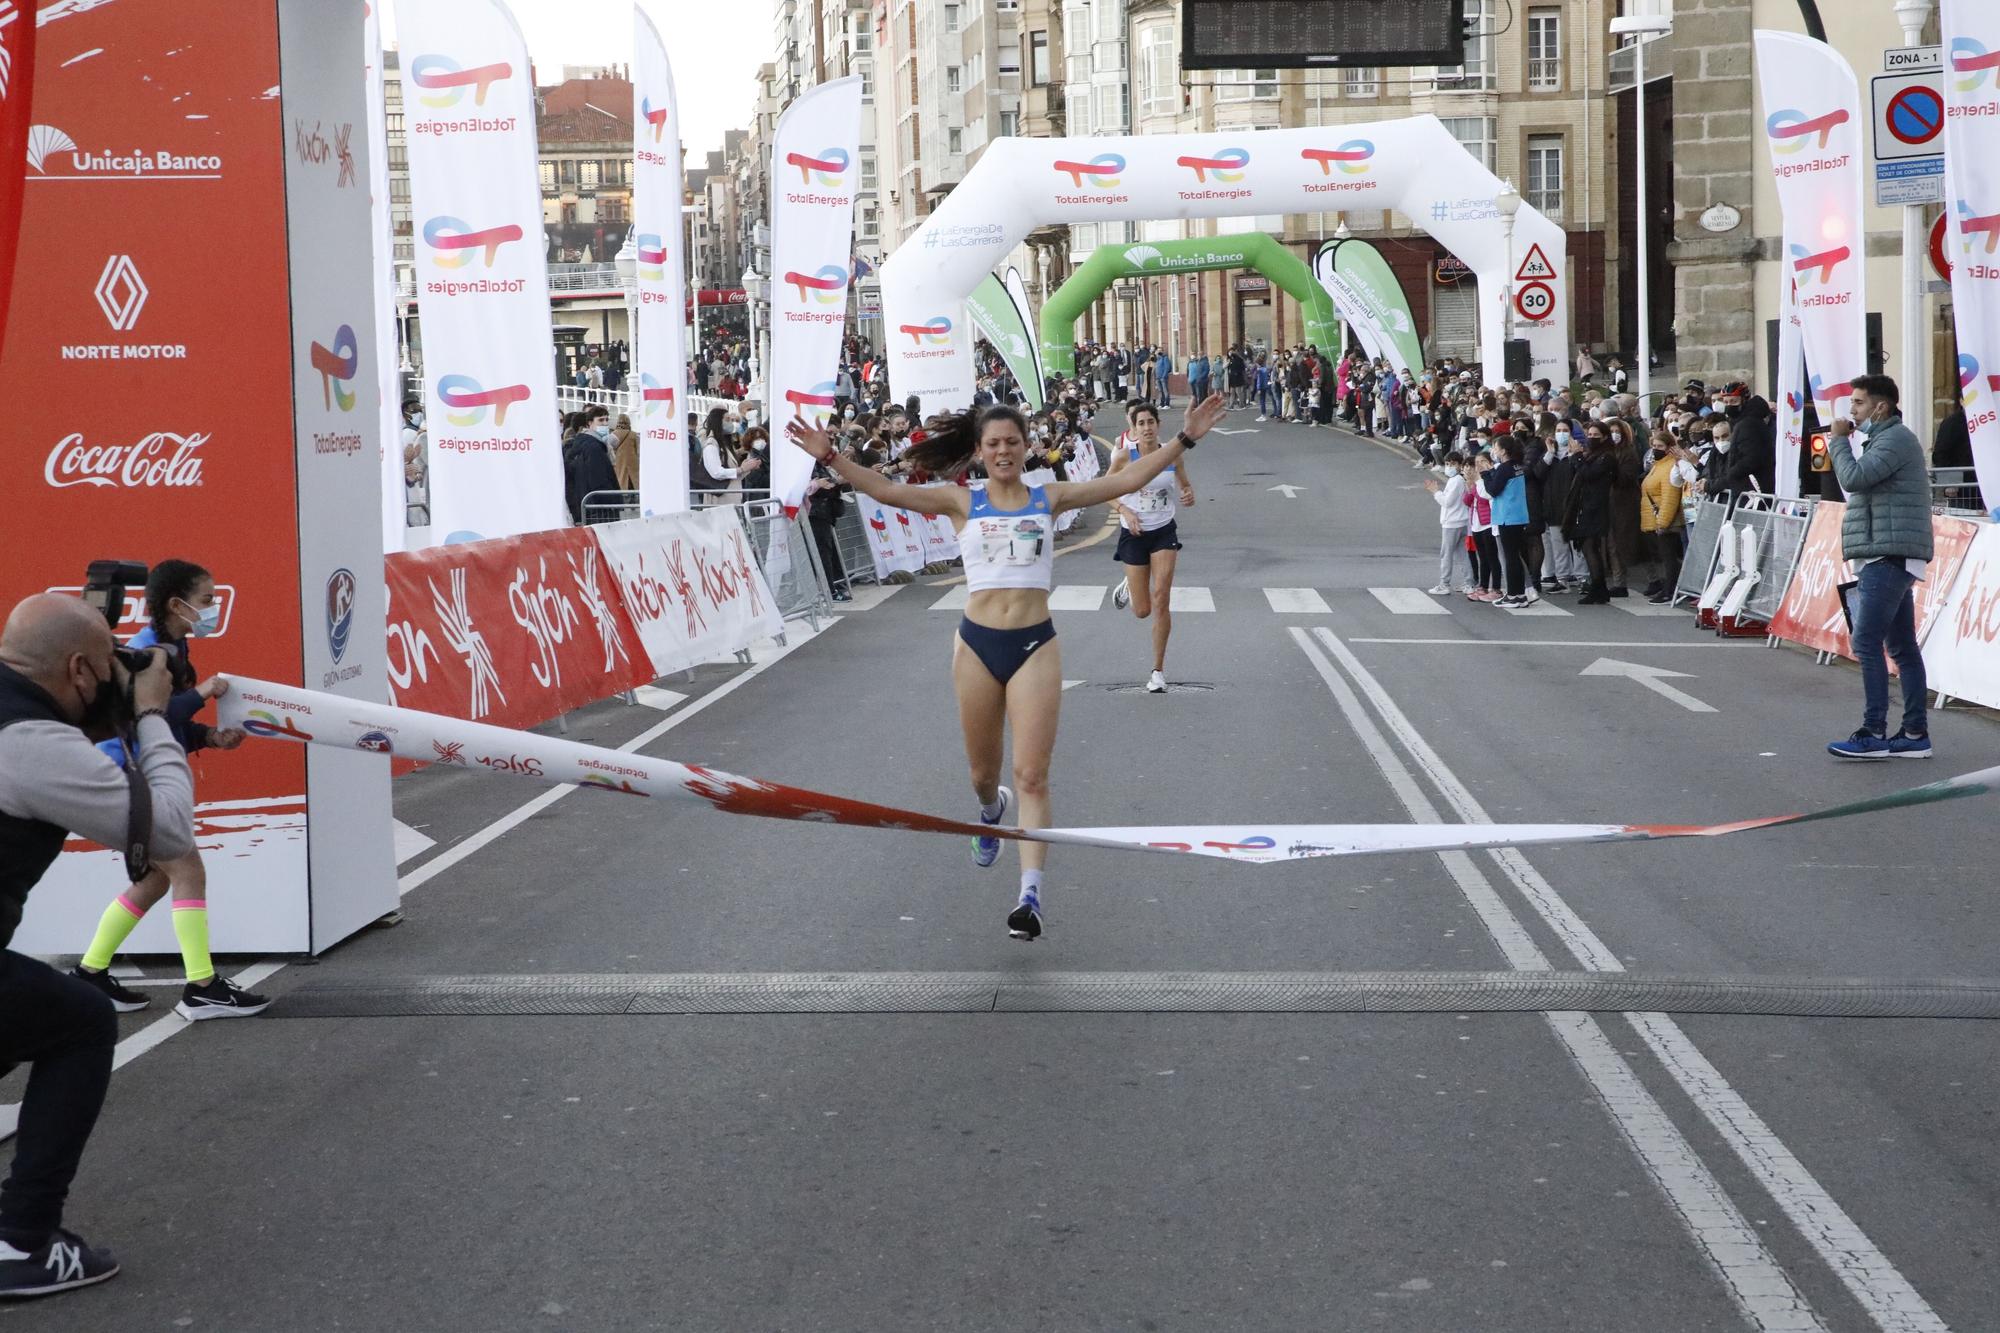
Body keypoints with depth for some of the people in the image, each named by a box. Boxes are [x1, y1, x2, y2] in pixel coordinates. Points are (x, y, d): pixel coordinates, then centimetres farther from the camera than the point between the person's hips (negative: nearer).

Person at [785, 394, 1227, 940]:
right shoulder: (962, 502, 5)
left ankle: (1030, 896, -14)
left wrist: (1184, 439, -5)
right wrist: (831, 458, -15)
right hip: (977, 644, 1)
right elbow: (886, 490, -3)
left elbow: (1127, 479, 2)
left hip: (1035, 646, -1)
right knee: (983, 772, 15)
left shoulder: (1049, 499, 6)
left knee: (1032, 776, -9)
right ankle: (991, 812, 53)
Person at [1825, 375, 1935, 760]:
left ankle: (1873, 734, -14)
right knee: (1902, 646, 9)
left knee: (1867, 643, -12)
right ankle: (1915, 734, 10)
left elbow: (1854, 478, -19)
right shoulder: (1888, 438, 23)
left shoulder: (1896, 439, -10)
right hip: (1889, 559, 11)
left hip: (1887, 558, -11)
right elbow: (1861, 484, 24)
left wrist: (1839, 440, -7)